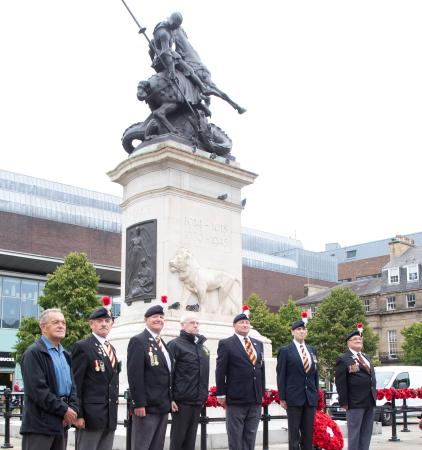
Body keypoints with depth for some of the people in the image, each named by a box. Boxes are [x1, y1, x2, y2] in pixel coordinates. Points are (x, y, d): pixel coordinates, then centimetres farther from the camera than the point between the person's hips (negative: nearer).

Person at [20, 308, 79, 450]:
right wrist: (64, 410, -14)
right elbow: (37, 389, -17)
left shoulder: (65, 355, 18)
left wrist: (73, 409, -3)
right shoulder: (34, 353, -9)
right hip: (40, 424, -7)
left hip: (62, 423, 8)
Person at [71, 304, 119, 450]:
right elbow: (76, 383, -10)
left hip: (110, 416, 7)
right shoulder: (82, 347, -6)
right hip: (91, 415, -7)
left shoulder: (111, 348, 17)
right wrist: (78, 415, -15)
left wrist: (114, 413, 15)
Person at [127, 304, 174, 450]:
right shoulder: (138, 341, -9)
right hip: (147, 406, -8)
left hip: (163, 406, 8)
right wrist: (139, 404, -21)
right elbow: (135, 375, -16)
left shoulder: (163, 344, 17)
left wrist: (170, 400, 15)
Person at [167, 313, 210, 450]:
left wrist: (203, 395, 16)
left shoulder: (202, 346, 15)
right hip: (182, 401, -6)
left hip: (197, 401, 6)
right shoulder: (175, 345, -6)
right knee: (178, 439, -2)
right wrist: (169, 398, -15)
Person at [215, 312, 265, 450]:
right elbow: (220, 371, -5)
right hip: (236, 399, -5)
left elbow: (261, 369, 15)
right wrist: (221, 395, -9)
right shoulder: (226, 344, -2)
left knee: (250, 437, 9)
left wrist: (262, 392, 11)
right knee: (235, 438, 3)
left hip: (255, 399, 5)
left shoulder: (258, 344, 14)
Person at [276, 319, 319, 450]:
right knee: (294, 433, 2)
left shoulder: (312, 350, 13)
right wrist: (282, 398, -8)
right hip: (294, 397, -4)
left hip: (311, 398, 4)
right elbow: (281, 376, -4)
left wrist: (316, 394, 10)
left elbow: (315, 374, 15)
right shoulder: (285, 351, -2)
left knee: (308, 433, 7)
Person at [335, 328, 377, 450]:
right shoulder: (344, 360, -6)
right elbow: (340, 383, -10)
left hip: (370, 403, 7)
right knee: (354, 433, -2)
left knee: (366, 433, 10)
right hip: (355, 403, -7)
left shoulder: (367, 358, 19)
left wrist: (374, 397, 16)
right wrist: (344, 402, -15)